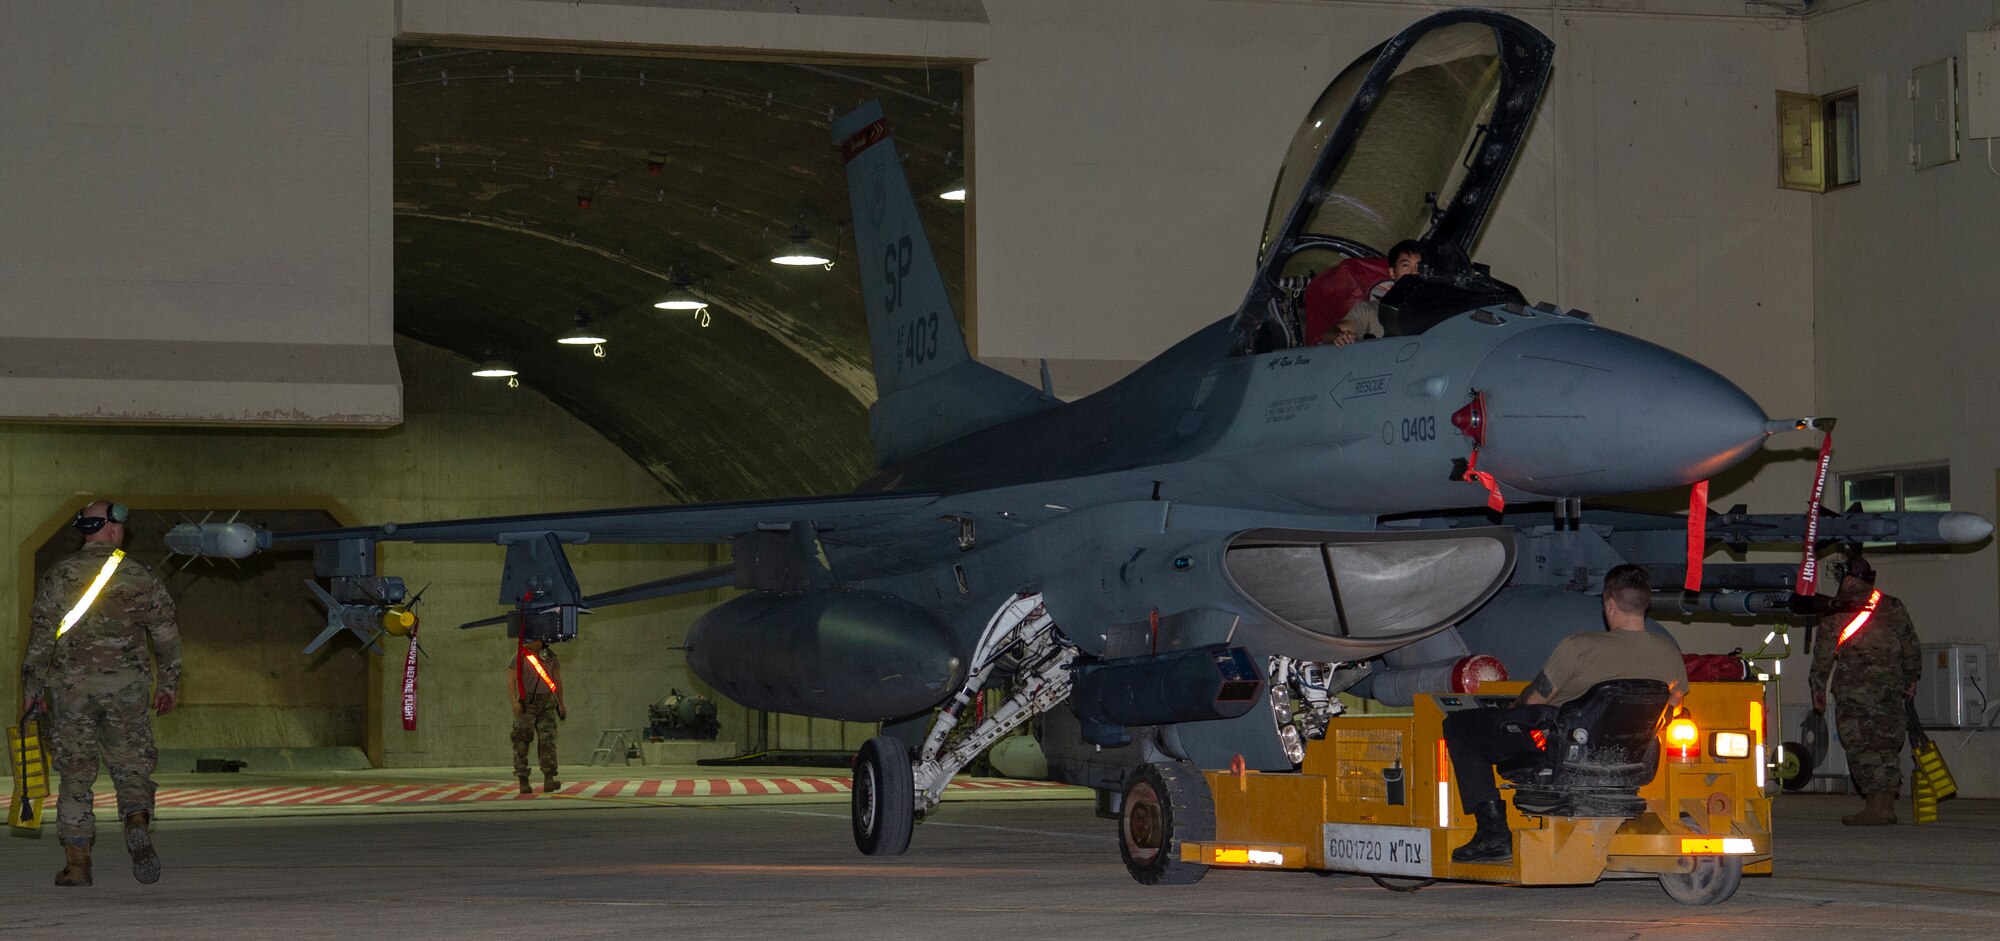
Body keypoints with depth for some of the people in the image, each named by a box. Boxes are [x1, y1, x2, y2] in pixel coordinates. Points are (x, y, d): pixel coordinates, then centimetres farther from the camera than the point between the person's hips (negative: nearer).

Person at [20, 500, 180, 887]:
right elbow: (167, 635, 5)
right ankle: (138, 824, -22)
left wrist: (33, 690, 7)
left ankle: (76, 864, 6)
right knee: (132, 767, 8)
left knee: (76, 774, 7)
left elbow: (40, 637, 0)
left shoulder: (58, 576, 1)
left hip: (71, 685, 0)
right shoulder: (141, 578, 2)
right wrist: (167, 685, 16)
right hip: (126, 687, 0)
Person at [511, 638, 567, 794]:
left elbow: (557, 680, 16)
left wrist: (561, 704, 18)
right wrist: (515, 702, -19)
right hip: (526, 704, -2)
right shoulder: (520, 655, -3)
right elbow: (512, 680, -6)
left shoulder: (550, 655, 7)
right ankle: (523, 781, 5)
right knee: (522, 742, -2)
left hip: (546, 703, 2)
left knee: (547, 740, -8)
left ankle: (549, 781, -13)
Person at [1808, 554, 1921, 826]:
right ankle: (1887, 804, 8)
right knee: (1887, 744, 9)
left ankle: (1876, 806, -8)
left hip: (1854, 690, -4)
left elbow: (1823, 653, 0)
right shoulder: (1893, 607, 11)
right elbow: (1910, 645, 14)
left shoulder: (1835, 612, 0)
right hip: (1890, 687, 4)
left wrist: (1818, 687, 8)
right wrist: (1911, 678, 25)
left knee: (1861, 745, -2)